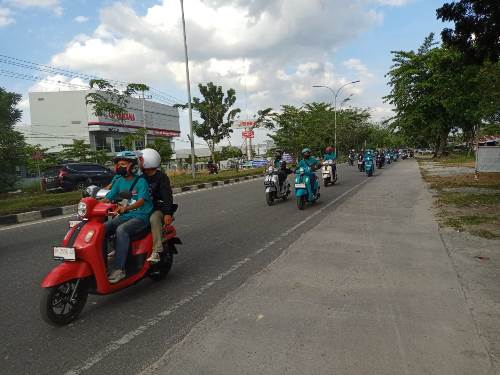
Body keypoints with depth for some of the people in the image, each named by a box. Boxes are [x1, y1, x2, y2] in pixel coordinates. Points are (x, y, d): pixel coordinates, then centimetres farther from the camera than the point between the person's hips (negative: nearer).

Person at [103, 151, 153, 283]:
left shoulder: (141, 181, -8)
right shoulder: (119, 181, 12)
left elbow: (141, 201, -22)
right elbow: (108, 198, 8)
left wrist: (125, 208, -39)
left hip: (141, 216, -6)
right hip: (124, 216, 6)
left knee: (121, 230, -33)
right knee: (102, 229, -17)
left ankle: (119, 269, -32)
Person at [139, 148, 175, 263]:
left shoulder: (161, 177, -5)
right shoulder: (141, 177, 15)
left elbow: (167, 196, -17)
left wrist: (168, 213, -30)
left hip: (159, 208, -7)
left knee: (154, 219, -39)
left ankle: (157, 251, -40)